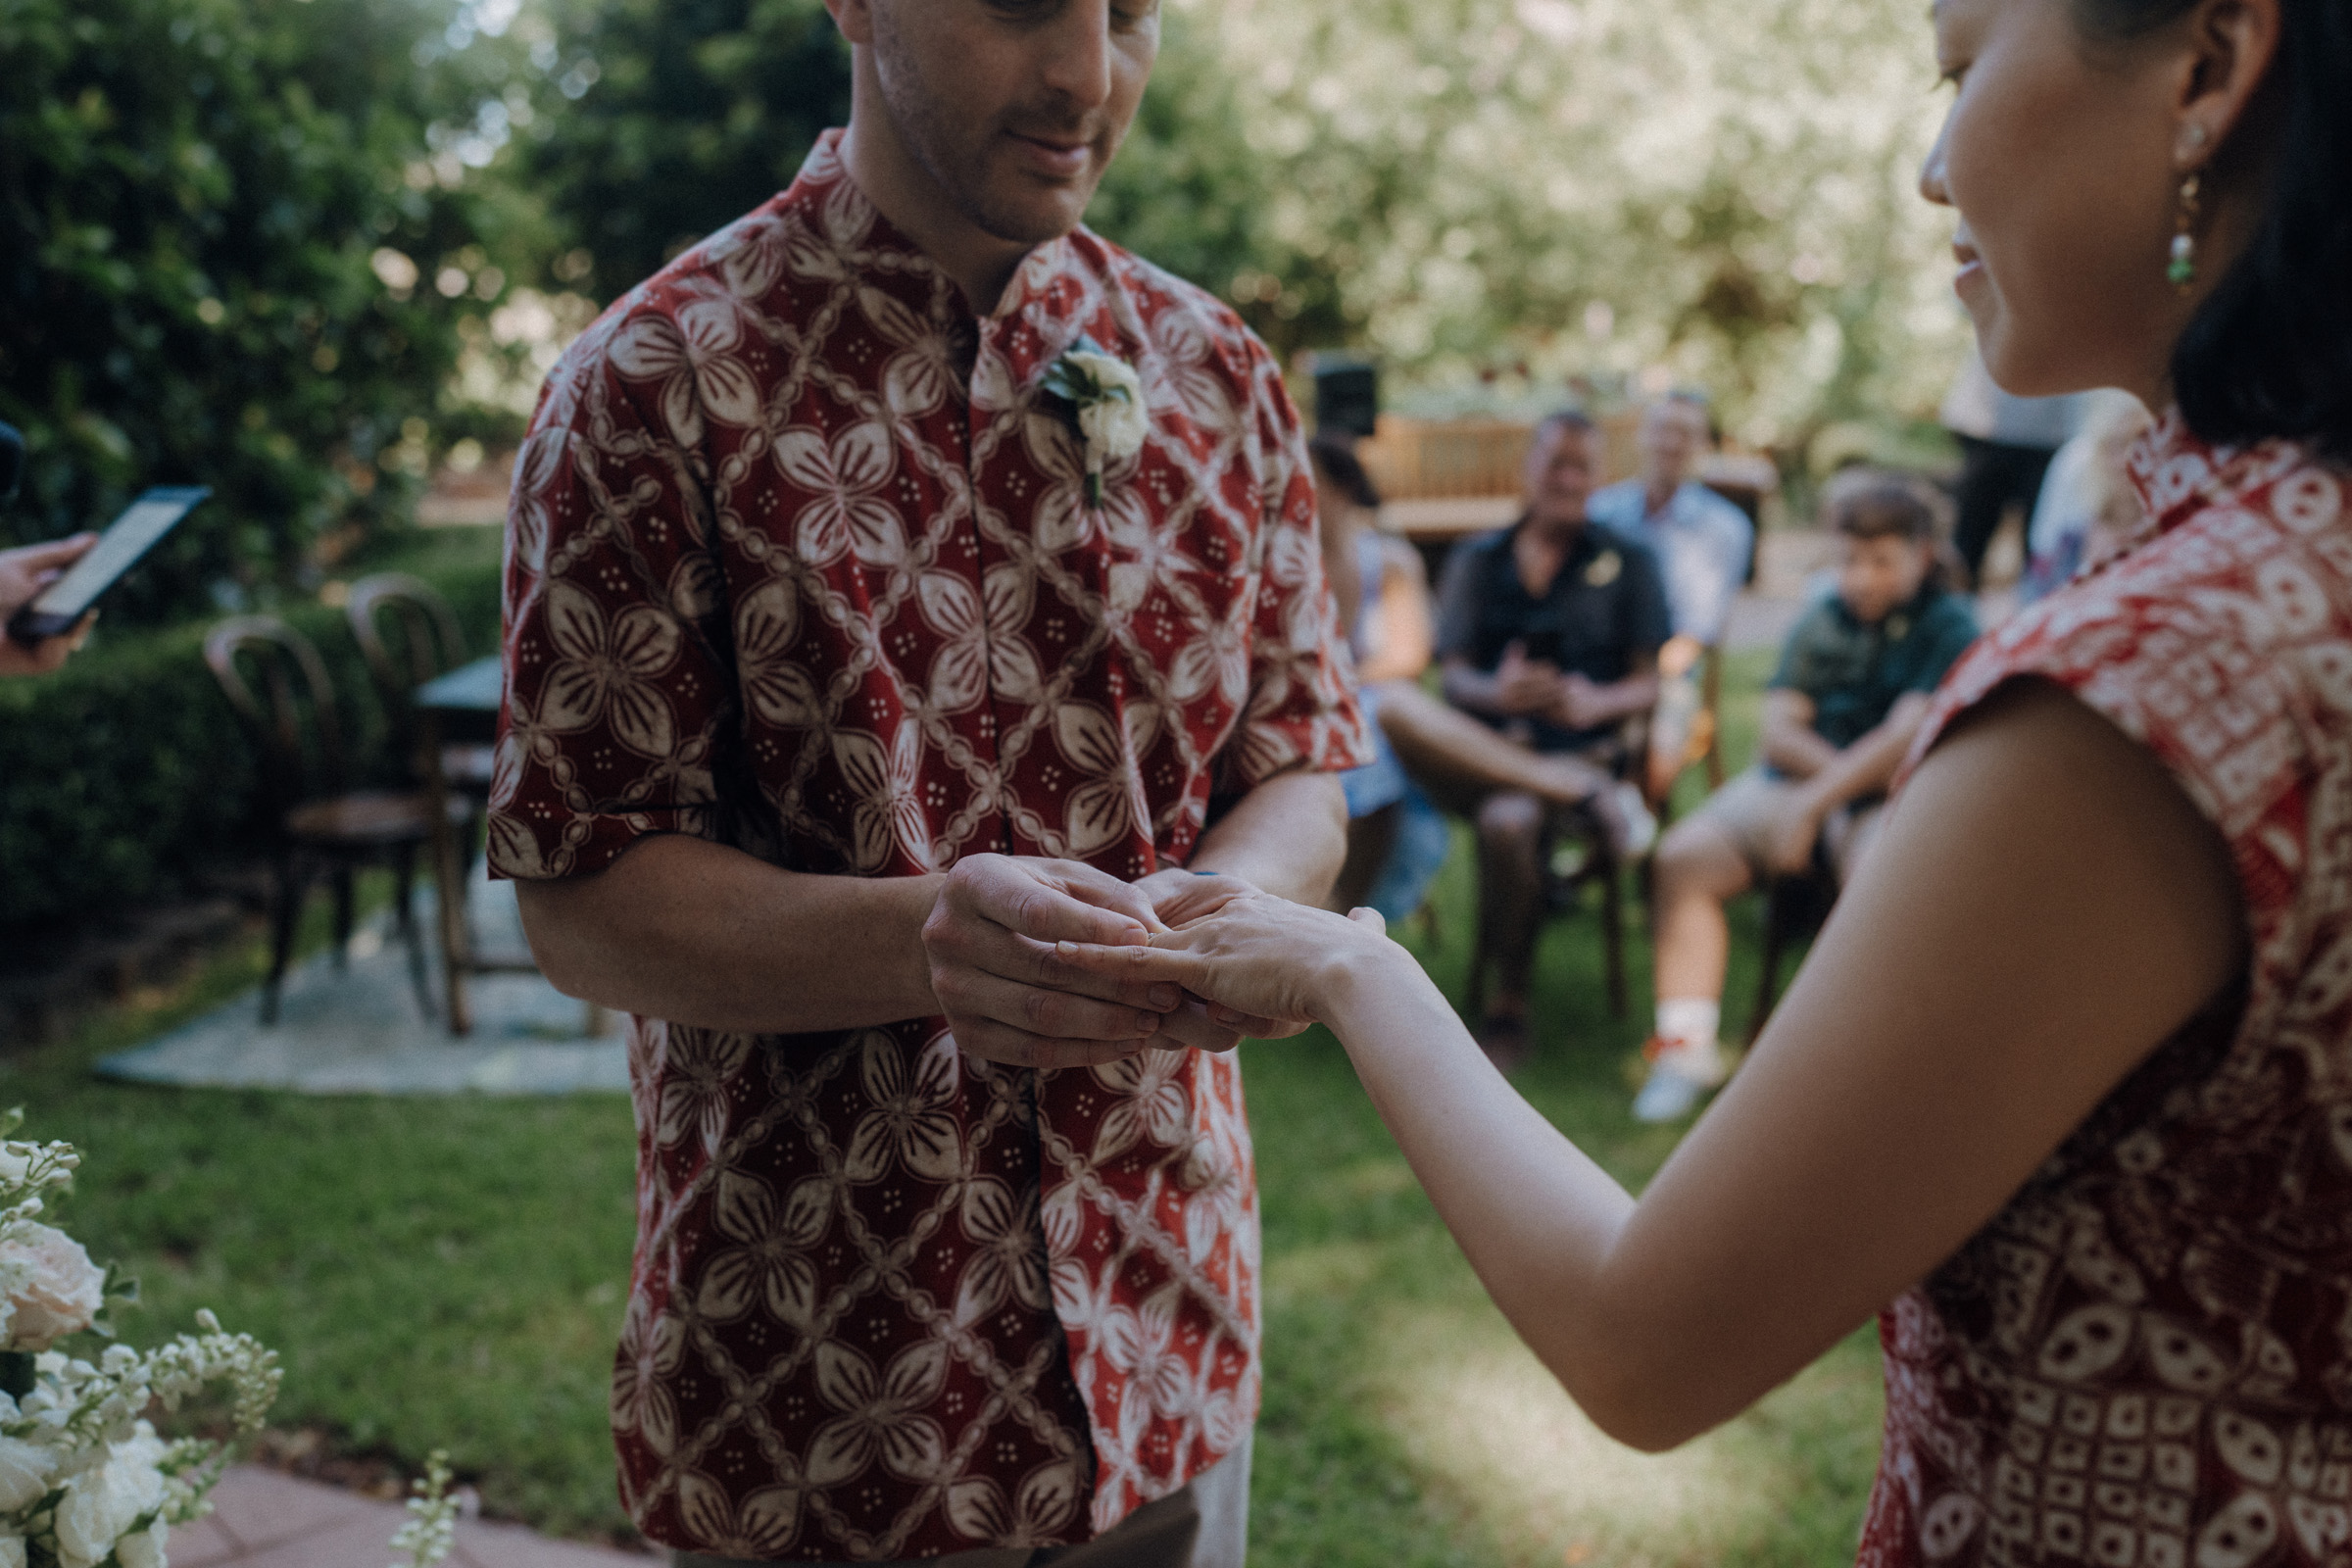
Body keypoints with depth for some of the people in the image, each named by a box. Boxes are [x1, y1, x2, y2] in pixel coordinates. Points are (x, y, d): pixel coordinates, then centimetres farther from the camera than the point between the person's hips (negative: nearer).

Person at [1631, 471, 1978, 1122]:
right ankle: (1687, 1045, -17)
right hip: (1795, 778, 5)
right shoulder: (1821, 623, 12)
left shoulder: (1949, 628, -3)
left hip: (1892, 799, -4)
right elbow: (1778, 731, 5)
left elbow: (1904, 738, -15)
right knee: (1682, 856, -17)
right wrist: (1849, 769, -14)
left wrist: (1815, 802, -19)